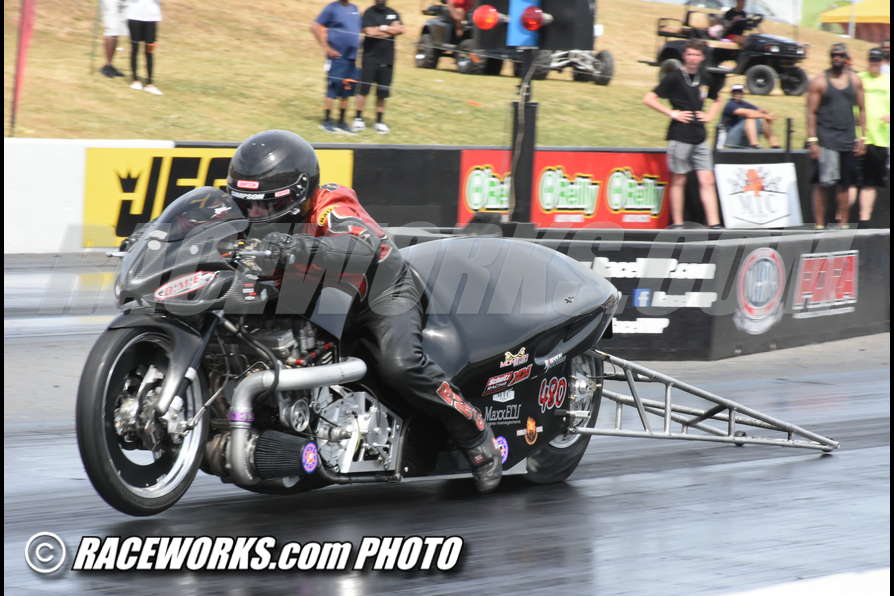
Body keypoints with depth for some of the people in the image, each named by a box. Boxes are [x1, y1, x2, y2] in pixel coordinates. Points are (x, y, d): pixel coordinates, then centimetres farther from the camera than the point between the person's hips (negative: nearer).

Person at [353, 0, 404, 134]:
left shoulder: (393, 13, 12)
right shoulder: (369, 13, -2)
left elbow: (400, 29, -2)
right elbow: (370, 32, -15)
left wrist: (382, 28, -8)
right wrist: (390, 31, -6)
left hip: (387, 60, 4)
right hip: (370, 58, -4)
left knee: (382, 93, 6)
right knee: (364, 89, -5)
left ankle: (379, 122, 12)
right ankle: (358, 119, 4)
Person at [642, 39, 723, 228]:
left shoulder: (706, 79, 10)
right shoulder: (675, 78, -5)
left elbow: (716, 101, 30)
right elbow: (649, 99, -8)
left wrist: (709, 116, 10)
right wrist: (673, 113, -11)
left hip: (700, 137, 5)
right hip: (679, 136, -5)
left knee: (707, 180, -1)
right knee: (678, 180, 2)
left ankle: (714, 224, -3)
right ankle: (677, 224, 9)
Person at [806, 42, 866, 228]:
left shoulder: (855, 80, 9)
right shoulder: (819, 82, -2)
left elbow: (861, 110, 13)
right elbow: (811, 113, -4)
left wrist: (862, 138, 6)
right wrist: (812, 141, -11)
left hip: (847, 139, 4)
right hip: (825, 139, -4)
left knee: (845, 184, 6)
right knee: (822, 183, -8)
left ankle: (843, 224, 11)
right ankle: (819, 225, -6)